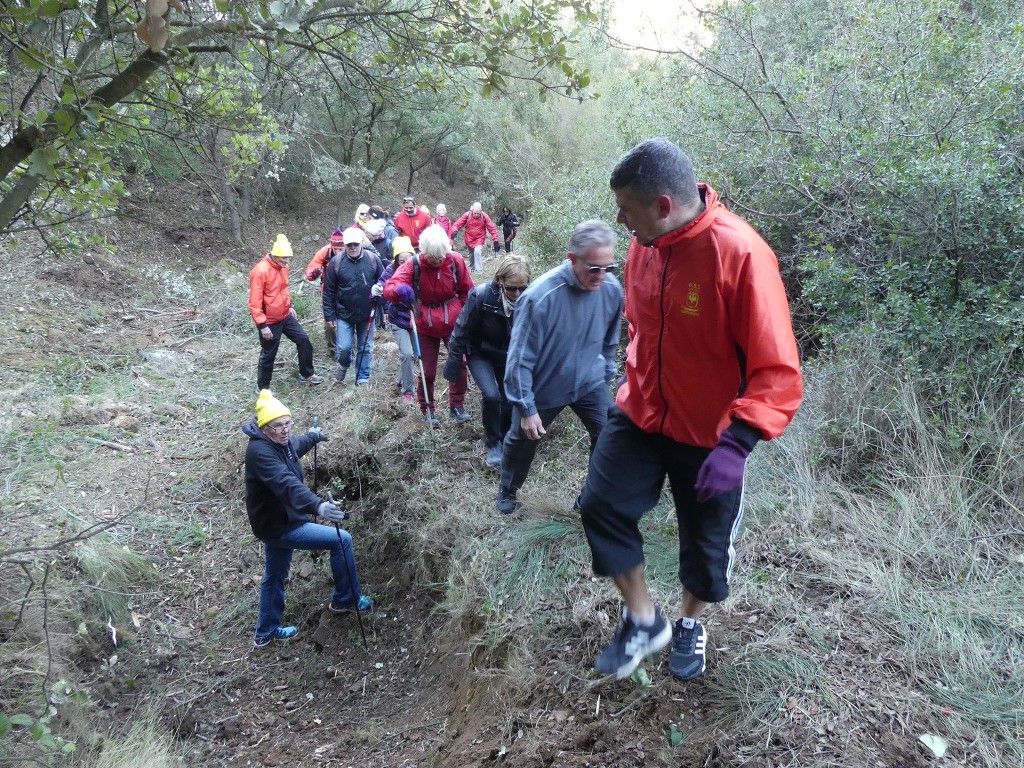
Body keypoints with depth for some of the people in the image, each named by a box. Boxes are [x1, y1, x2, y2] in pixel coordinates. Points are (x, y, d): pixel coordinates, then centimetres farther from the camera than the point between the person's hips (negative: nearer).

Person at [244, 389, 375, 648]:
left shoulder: (280, 442, -2)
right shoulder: (260, 451, -30)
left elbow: (296, 446, 25)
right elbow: (287, 484, -46)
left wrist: (313, 436, 45)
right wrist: (318, 506, -60)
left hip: (278, 520, 10)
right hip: (278, 525, -10)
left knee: (274, 577, 24)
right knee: (342, 539, -7)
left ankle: (267, 632, 43)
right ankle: (346, 599, 11)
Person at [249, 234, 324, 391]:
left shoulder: (283, 266, 0)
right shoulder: (260, 271, -24)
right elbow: (255, 302, -23)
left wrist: (289, 306, 19)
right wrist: (262, 325, -23)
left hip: (286, 316, 8)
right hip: (270, 322, -7)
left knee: (303, 340, 12)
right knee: (268, 355, 6)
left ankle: (306, 374, 30)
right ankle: (263, 387, 25)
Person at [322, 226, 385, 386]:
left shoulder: (373, 259, -7)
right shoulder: (337, 263, -8)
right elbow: (328, 291, -2)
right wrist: (329, 315, -1)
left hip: (367, 313, 1)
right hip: (344, 314, -1)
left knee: (365, 348, 9)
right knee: (344, 347, -3)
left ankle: (363, 378, 25)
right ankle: (343, 365, 31)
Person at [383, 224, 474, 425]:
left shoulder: (456, 261, -13)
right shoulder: (414, 265, -17)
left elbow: (467, 292, 0)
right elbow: (388, 288, -25)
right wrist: (399, 289, -48)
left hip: (454, 324, 1)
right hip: (426, 327, -1)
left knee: (459, 365, 3)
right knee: (427, 372, 7)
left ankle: (457, 405, 23)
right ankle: (427, 410, 25)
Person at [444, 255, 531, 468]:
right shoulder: (481, 296, -31)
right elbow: (461, 331, -17)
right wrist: (453, 362, -10)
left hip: (508, 356, 3)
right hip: (480, 354, -3)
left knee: (510, 401, 5)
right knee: (491, 396, -20)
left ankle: (505, 441, 33)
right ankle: (493, 444, 3)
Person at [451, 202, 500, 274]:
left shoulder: (484, 216, -16)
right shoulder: (467, 215, -14)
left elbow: (492, 228, -14)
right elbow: (457, 224, -15)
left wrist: (496, 241, -19)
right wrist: (455, 231, -38)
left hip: (479, 239, -2)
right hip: (469, 239, 2)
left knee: (477, 252, -25)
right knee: (472, 255, 18)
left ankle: (479, 270, -13)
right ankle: (473, 268, 44)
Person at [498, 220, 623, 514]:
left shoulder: (612, 289, -17)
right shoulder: (540, 296, -32)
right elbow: (520, 358, -23)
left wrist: (606, 375, 13)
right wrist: (526, 408, -20)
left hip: (590, 382, 3)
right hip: (544, 387, -3)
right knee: (522, 440, 17)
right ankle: (507, 491, 45)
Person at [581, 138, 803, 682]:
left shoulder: (740, 254, -27)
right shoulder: (644, 246, -7)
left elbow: (777, 370, -26)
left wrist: (737, 441, -35)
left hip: (709, 434, -4)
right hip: (640, 415, 5)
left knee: (706, 538, 13)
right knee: (601, 506, -2)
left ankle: (690, 624, 43)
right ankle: (643, 621, 20)